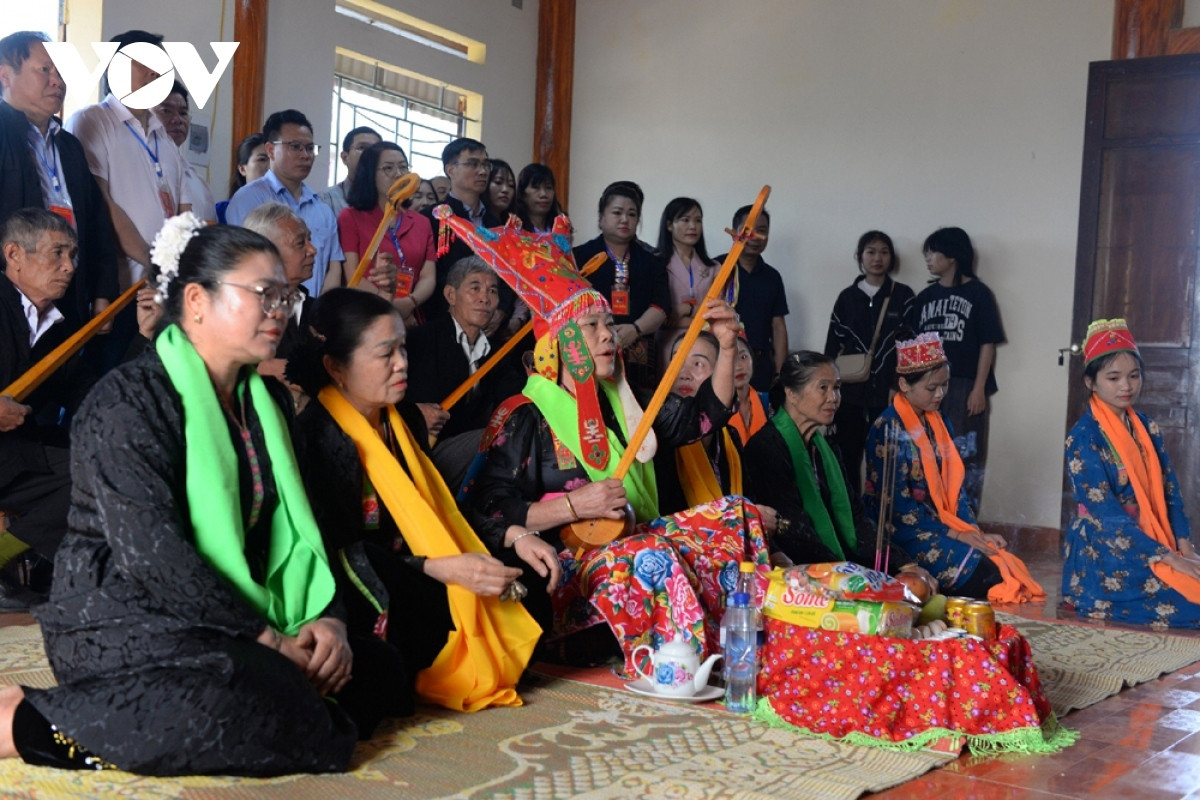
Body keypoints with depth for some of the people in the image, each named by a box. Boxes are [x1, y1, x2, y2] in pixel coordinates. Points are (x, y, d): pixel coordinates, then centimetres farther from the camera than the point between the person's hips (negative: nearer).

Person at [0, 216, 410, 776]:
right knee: (259, 704, -33)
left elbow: (295, 526, 10)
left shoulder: (266, 401, 15)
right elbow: (150, 551, -21)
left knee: (379, 669, -5)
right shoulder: (128, 400, -11)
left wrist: (326, 617, -9)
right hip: (119, 619, -9)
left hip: (224, 626, 9)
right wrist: (268, 642, -22)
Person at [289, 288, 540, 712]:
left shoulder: (404, 419, 8)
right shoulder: (317, 435, -18)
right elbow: (339, 553, -21)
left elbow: (439, 508, 12)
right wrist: (440, 569, -28)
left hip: (409, 580, 8)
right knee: (464, 606, -26)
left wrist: (514, 537, -3)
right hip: (360, 598, -8)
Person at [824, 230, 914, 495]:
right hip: (850, 390, 2)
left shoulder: (903, 296, 4)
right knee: (847, 455, 2)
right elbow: (832, 345, 10)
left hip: (886, 391, -2)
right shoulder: (847, 297, 9)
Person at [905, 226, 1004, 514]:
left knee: (965, 458, 0)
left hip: (965, 388, -4)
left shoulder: (978, 294, -1)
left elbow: (987, 344, -4)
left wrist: (979, 389, -10)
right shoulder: (926, 296, 12)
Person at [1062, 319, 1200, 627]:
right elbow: (1106, 512, -18)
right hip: (1103, 553, -7)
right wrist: (1168, 557, -21)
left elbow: (1169, 492, 8)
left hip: (1151, 542, 7)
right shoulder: (1084, 436, -13)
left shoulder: (1147, 428, 9)